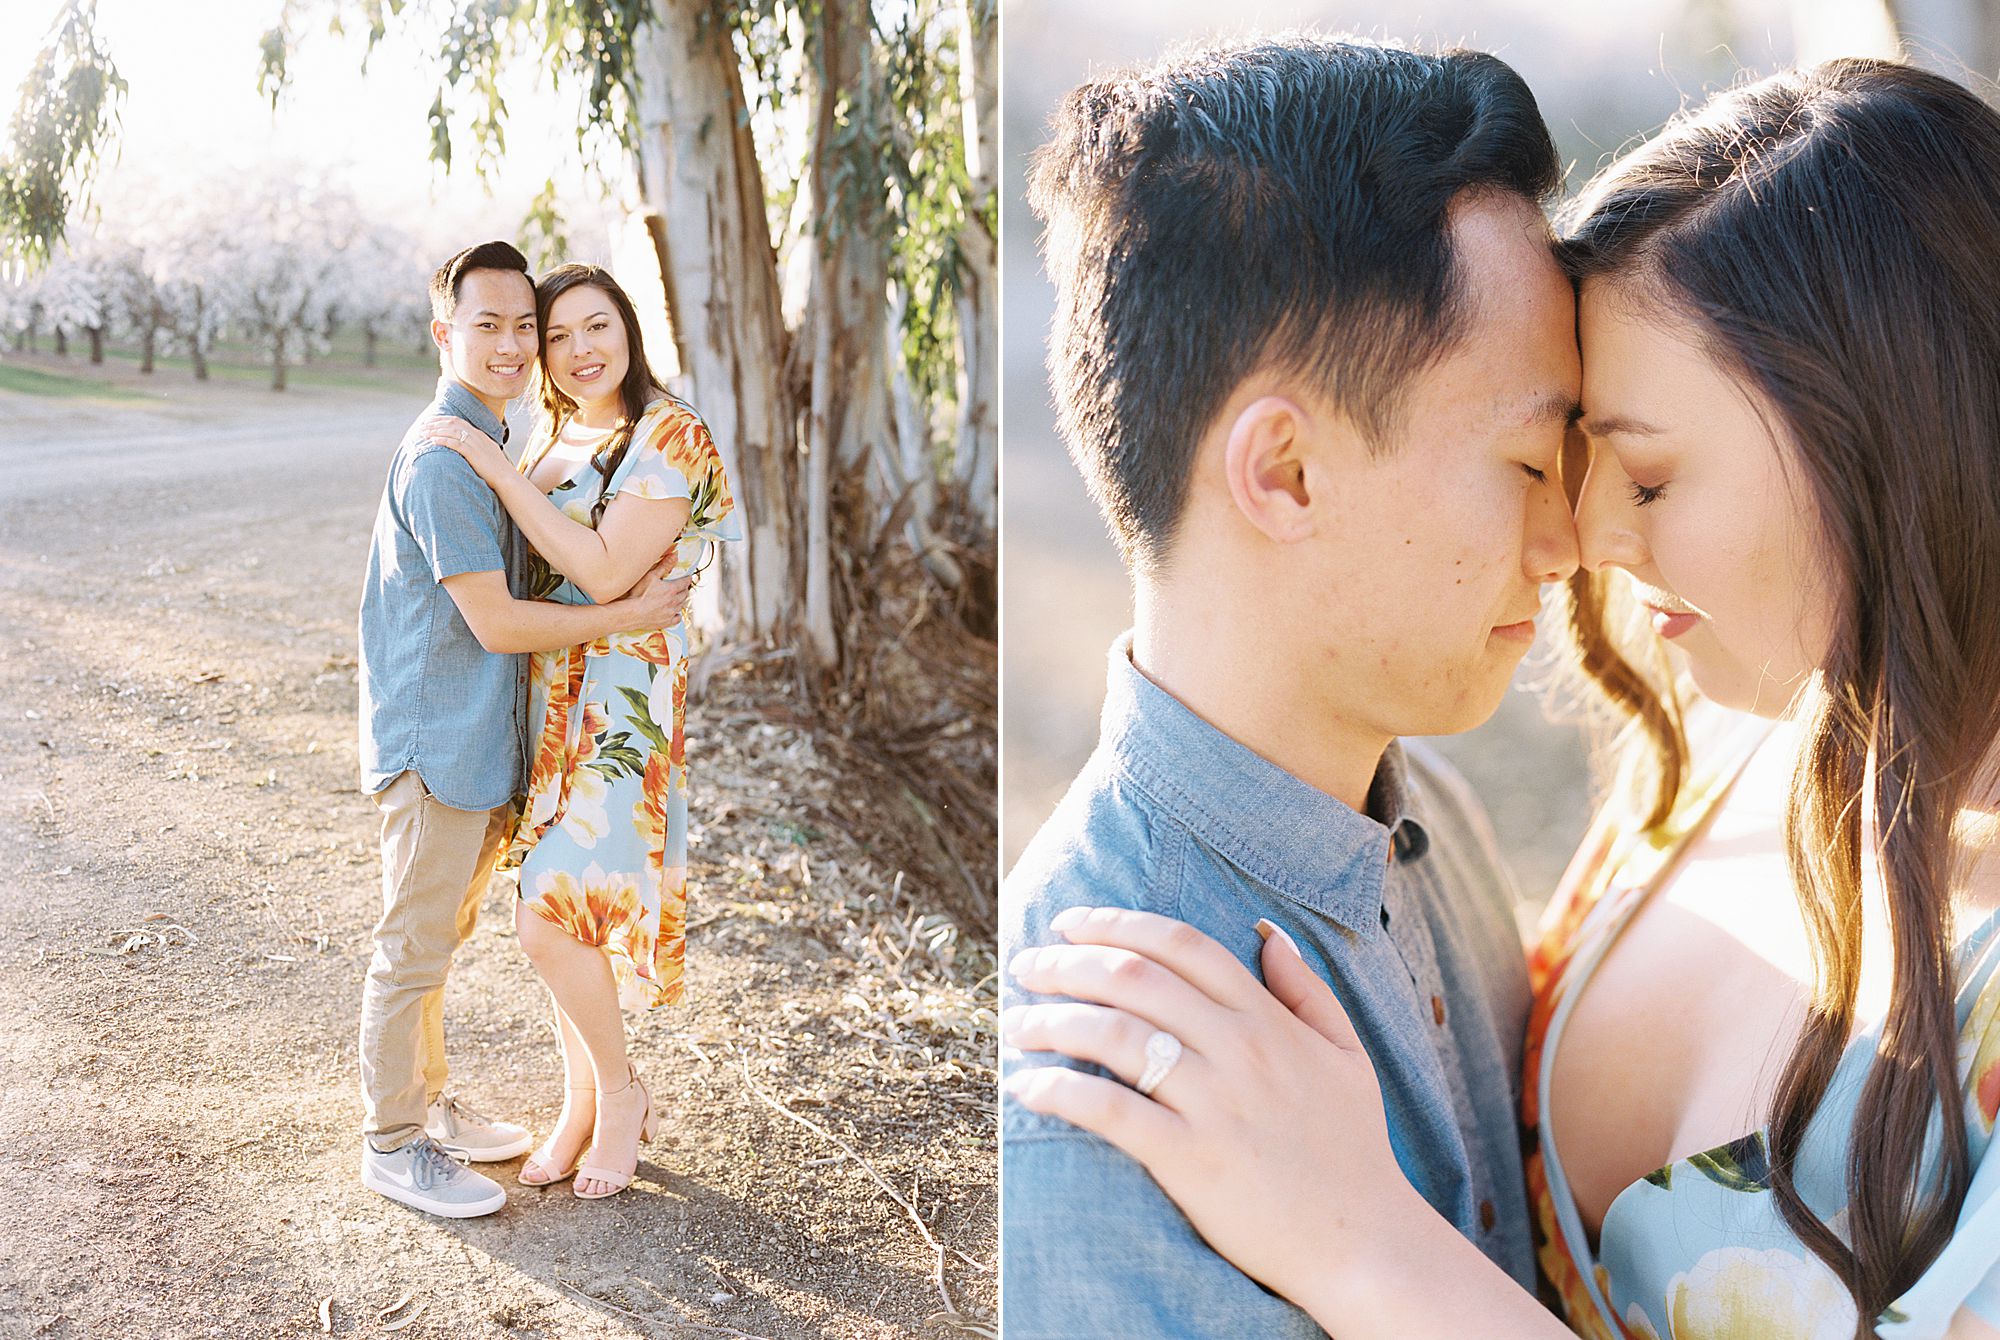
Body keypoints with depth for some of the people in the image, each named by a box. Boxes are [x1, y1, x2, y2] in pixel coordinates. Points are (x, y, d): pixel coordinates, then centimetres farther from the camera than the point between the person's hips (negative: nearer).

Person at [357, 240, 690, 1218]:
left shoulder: (490, 444, 12)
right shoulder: (440, 459, -20)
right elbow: (497, 622, -21)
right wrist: (628, 617, -14)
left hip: (480, 739, 9)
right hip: (435, 742, -9)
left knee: (441, 937, 20)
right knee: (413, 950, 3)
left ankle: (426, 1102, 35)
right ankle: (391, 1144, 16)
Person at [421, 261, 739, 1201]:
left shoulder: (671, 437, -12)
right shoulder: (550, 436, 11)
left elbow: (605, 573, -22)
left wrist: (496, 469, -21)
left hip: (620, 699, -7)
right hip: (541, 693, 7)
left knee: (550, 917, -12)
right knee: (555, 906, 11)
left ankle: (620, 1094, 11)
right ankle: (582, 1103, 27)